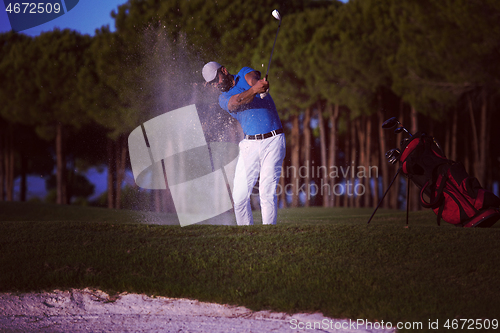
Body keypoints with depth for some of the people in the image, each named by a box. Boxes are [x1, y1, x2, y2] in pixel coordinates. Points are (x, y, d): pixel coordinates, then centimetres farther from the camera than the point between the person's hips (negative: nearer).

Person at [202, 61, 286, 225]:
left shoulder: (245, 74, 7)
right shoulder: (223, 99, 8)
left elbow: (253, 79, -19)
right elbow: (236, 101, -17)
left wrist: (260, 85, -46)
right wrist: (254, 90, -39)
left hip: (273, 140, -3)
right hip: (250, 144, 3)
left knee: (267, 192, -12)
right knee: (239, 196, -4)